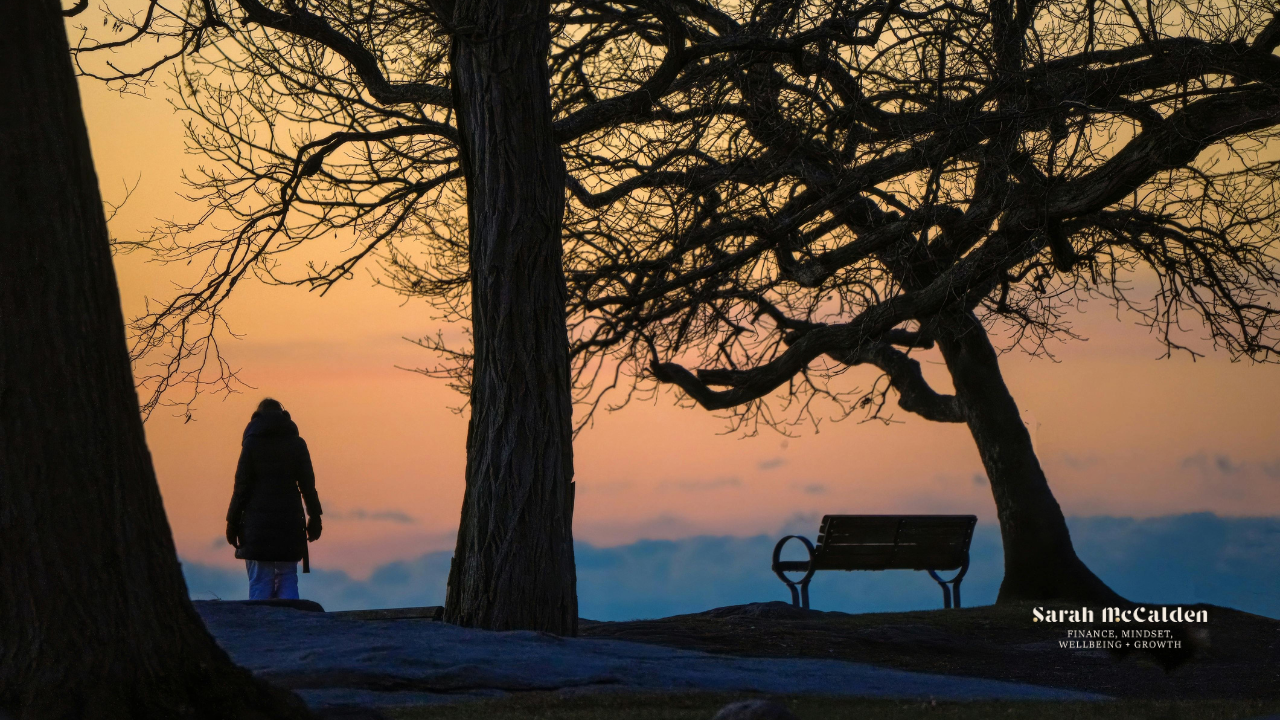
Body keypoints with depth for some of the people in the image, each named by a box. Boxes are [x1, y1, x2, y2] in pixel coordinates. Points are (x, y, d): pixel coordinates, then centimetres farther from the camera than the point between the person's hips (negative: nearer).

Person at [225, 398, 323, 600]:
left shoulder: (252, 442, -1)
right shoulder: (297, 443, 5)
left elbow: (242, 486, -3)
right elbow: (308, 485, 5)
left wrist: (233, 523, 0)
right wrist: (314, 518, 13)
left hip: (258, 524, -2)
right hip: (290, 524, 2)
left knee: (260, 583, -1)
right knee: (287, 578, 8)